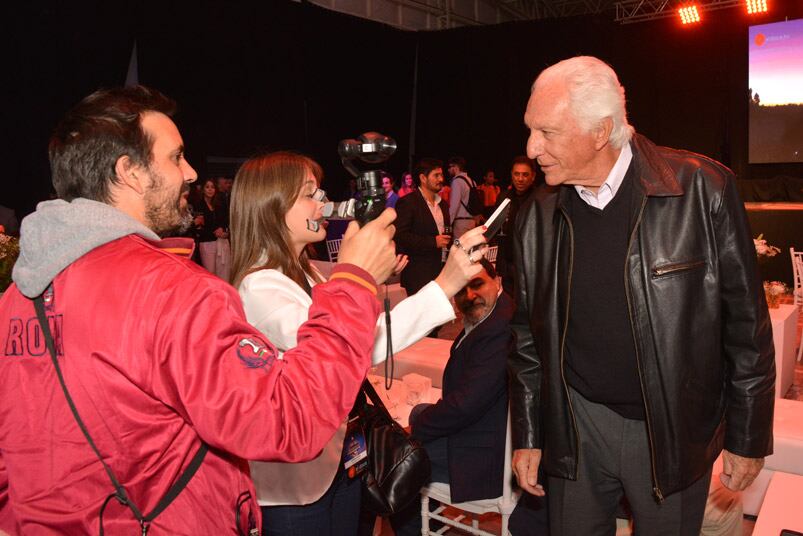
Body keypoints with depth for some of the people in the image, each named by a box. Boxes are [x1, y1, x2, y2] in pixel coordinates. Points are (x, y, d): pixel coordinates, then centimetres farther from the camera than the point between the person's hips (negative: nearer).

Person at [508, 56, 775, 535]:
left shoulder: (703, 188, -13)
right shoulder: (538, 215, -3)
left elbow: (746, 322, -6)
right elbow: (529, 332, 5)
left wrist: (749, 437, -2)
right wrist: (527, 435, 6)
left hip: (673, 430, -2)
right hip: (575, 426, 3)